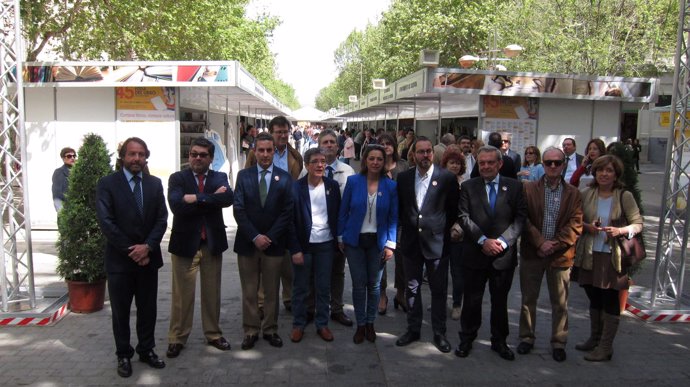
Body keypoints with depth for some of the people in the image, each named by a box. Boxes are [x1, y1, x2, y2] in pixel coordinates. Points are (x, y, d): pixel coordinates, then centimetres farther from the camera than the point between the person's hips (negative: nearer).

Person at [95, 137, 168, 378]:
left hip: (148, 257, 3)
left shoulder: (154, 183, 6)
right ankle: (124, 355, 25)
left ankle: (147, 350, 28)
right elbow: (106, 222, -12)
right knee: (120, 311, 10)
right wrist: (130, 250, -14)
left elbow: (162, 218, 1)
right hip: (119, 259, -3)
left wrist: (148, 246, -13)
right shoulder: (107, 184, -5)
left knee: (148, 309, 13)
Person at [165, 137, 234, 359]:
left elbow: (228, 198, -17)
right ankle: (177, 338, 21)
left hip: (212, 243, 2)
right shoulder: (177, 178, -1)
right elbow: (177, 206, -19)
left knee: (212, 292, 12)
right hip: (185, 243, -2)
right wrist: (212, 198, -17)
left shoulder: (220, 177, 5)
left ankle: (213, 334, 28)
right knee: (182, 294, 6)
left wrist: (197, 198, -20)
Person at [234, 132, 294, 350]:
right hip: (247, 242, 0)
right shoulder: (244, 175, 1)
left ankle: (270, 330, 24)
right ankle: (250, 331, 21)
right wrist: (255, 237, -12)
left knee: (272, 291, 10)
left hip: (274, 243, 0)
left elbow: (287, 212, -4)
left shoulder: (284, 177, 0)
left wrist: (270, 237, -11)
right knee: (249, 292, 8)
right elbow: (238, 209, -4)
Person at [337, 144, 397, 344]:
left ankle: (370, 323, 28)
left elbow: (393, 217, -1)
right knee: (359, 284, 5)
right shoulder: (353, 181, -6)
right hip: (355, 240, 0)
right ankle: (360, 324, 21)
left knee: (374, 284, 11)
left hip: (378, 242, 1)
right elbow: (343, 211, 1)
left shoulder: (390, 186, -5)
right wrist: (340, 237, 2)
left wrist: (390, 244, -6)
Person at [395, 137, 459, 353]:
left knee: (439, 290, 8)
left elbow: (453, 211, -1)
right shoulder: (403, 178, 3)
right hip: (411, 241, 3)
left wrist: (444, 231, 0)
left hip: (437, 242, -3)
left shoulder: (447, 178, -6)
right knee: (412, 288, 13)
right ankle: (413, 329, 28)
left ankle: (439, 333, 22)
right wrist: (404, 228, 5)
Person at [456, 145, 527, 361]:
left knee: (500, 301, 13)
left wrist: (503, 241, -14)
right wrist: (483, 240, -16)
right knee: (472, 299, 8)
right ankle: (467, 339, 24)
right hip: (475, 254, -1)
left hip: (504, 254, 1)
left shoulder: (514, 187, 3)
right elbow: (464, 218, -6)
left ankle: (499, 341, 29)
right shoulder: (468, 187, 2)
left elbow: (520, 217, -2)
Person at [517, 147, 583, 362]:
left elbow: (575, 225, -4)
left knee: (560, 302, 9)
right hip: (532, 253, 0)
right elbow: (524, 220, -6)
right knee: (528, 298, 11)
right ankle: (526, 337, 26)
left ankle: (559, 342, 23)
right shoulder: (529, 189, 0)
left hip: (561, 255, 0)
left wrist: (555, 245, -14)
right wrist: (540, 242, -15)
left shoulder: (573, 193, 2)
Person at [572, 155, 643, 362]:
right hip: (589, 255, 4)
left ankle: (605, 347, 13)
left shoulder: (624, 196, -6)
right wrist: (588, 227, -13)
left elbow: (638, 224, -4)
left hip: (613, 256, -3)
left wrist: (620, 231, -21)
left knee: (610, 301, 3)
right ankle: (595, 338, 34)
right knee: (594, 299, 17)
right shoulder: (587, 194, 2)